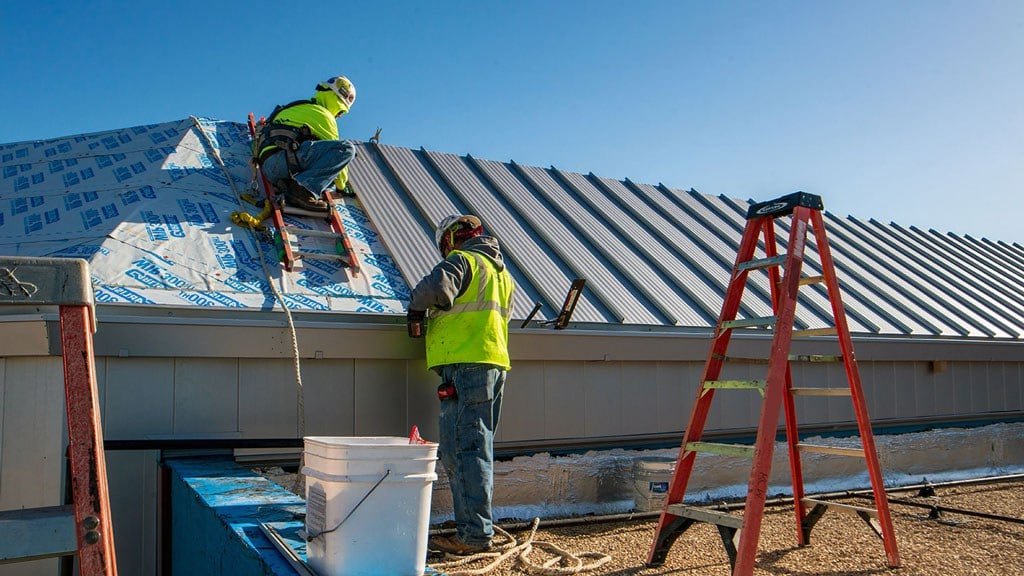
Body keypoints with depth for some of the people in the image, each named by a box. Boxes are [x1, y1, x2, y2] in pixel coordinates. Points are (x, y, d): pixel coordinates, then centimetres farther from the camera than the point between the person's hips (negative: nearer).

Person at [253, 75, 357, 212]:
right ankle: (305, 188, -25)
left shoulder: (295, 109, 35)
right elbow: (335, 152, 9)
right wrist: (341, 186, 23)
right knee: (347, 148, -14)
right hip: (285, 158, -9)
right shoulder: (322, 114, 8)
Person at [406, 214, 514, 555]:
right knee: (478, 450, 14)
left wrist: (417, 307, -2)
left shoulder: (463, 259, -3)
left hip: (466, 364, -9)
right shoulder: (501, 271, 25)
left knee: (462, 452, -8)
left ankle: (474, 535, -8)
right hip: (494, 363, 9)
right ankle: (478, 529, 19)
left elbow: (436, 287, -23)